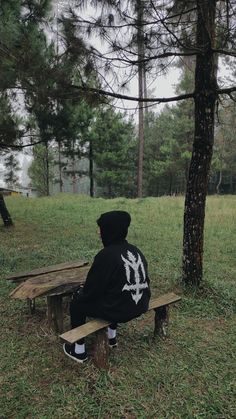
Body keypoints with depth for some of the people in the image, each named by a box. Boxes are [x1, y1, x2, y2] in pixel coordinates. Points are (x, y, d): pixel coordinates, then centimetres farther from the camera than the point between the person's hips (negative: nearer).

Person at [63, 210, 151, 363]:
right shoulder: (136, 251, 3)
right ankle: (112, 337, 43)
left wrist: (79, 294, 10)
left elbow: (92, 289, -12)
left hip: (119, 310, -7)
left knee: (77, 303, 13)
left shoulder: (106, 254, -19)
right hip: (140, 306, 7)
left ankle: (79, 351, 24)